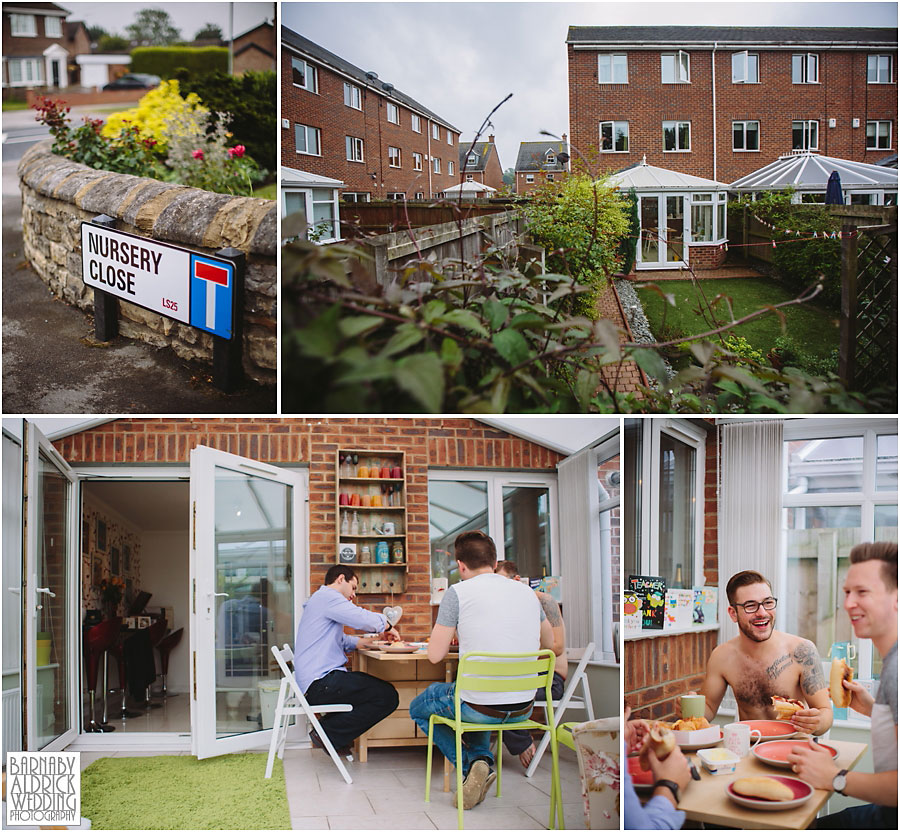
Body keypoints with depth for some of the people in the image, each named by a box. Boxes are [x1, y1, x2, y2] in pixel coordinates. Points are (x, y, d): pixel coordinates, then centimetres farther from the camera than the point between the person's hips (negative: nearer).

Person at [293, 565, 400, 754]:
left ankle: (328, 728, 14)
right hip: (320, 682, -11)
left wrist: (360, 642, 14)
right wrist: (387, 626, 2)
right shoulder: (327, 597, -8)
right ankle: (328, 733, -7)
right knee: (388, 696, -15)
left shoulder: (319, 599, 27)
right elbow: (365, 619, -17)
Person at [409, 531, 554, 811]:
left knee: (419, 708, 25)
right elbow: (549, 643, 22)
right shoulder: (527, 592, 7)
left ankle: (470, 766, 5)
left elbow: (435, 655, -7)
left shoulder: (457, 593, -8)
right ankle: (482, 759, 20)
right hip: (524, 708, 6)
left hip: (480, 708, -6)